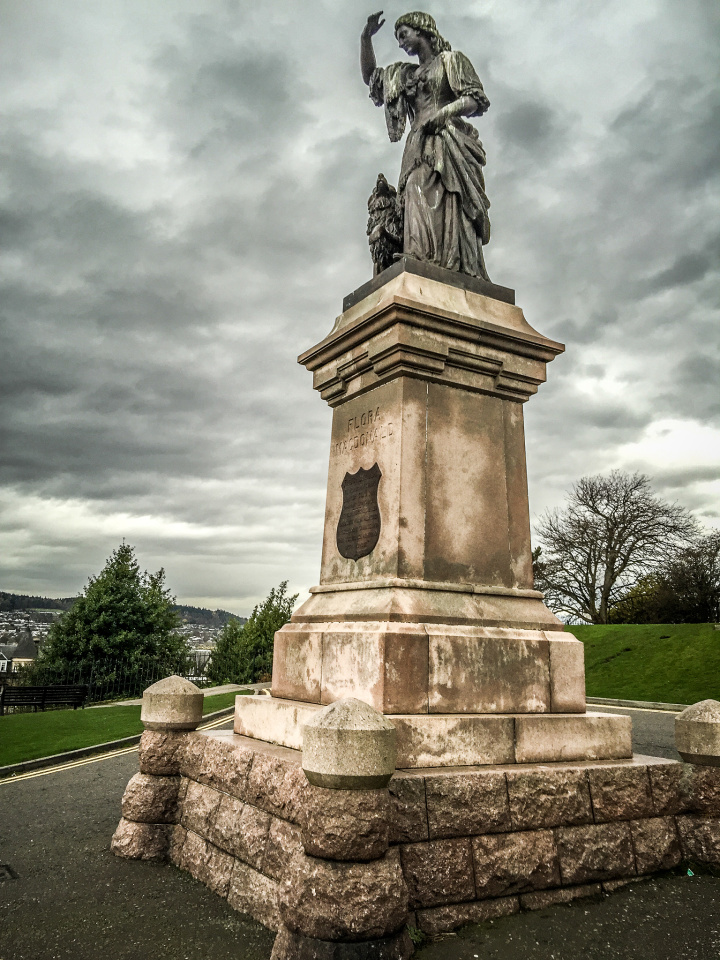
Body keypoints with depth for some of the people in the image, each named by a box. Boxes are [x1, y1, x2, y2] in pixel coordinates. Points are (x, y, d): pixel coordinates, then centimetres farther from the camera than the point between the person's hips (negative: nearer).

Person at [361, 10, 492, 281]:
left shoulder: (450, 60, 14)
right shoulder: (406, 74, 32)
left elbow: (476, 98, 3)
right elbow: (369, 76, 39)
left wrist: (446, 110, -14)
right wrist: (366, 38, 27)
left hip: (446, 143, -5)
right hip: (417, 149, 5)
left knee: (445, 206, -24)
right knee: (418, 206, -17)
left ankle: (456, 273, -37)